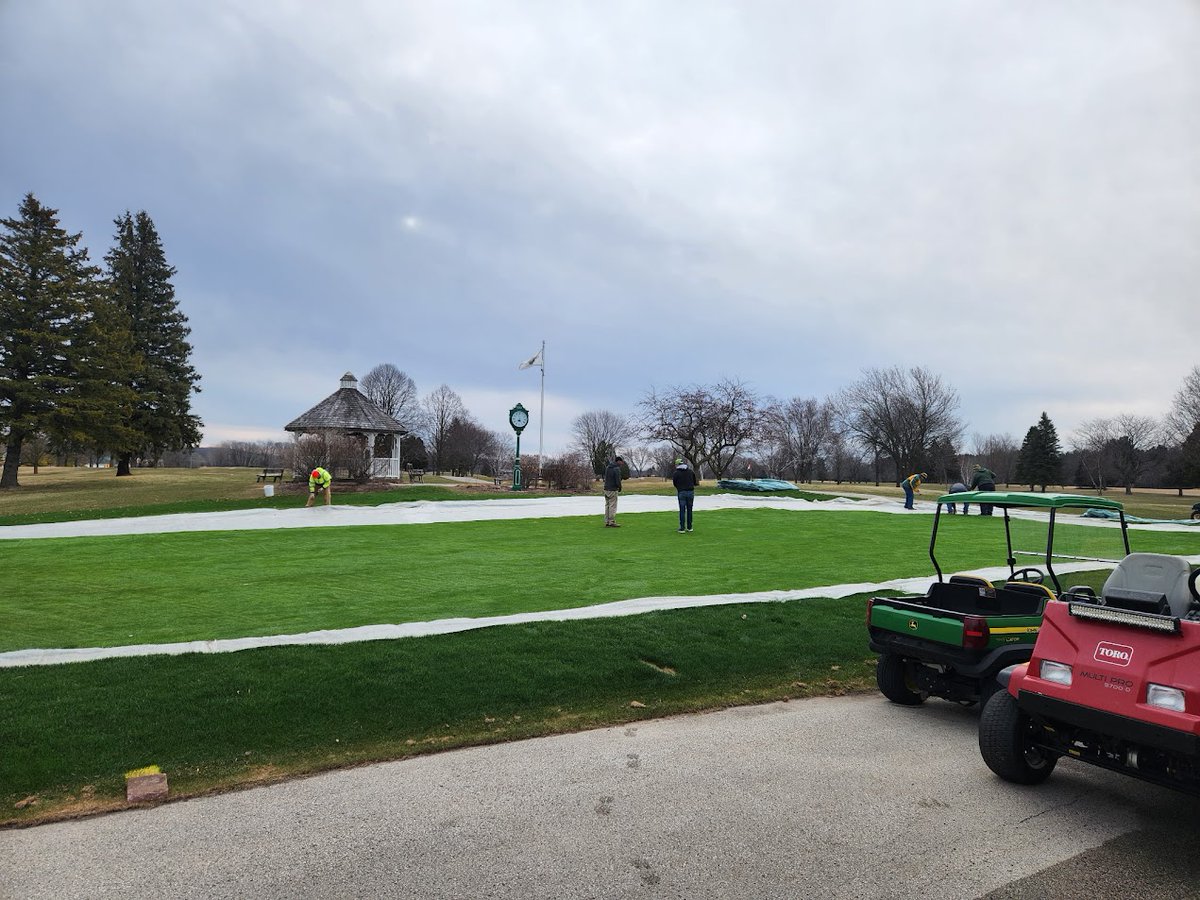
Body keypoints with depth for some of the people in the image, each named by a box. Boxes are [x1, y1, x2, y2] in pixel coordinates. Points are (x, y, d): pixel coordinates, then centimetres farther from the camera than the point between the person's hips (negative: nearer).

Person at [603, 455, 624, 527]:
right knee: (612, 506, -4)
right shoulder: (617, 469, -15)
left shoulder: (607, 467, 12)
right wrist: (619, 487, 1)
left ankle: (607, 522, 13)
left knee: (607, 506, 11)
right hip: (613, 490, -8)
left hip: (606, 489, 8)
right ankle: (612, 522, -3)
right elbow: (618, 480, -17)